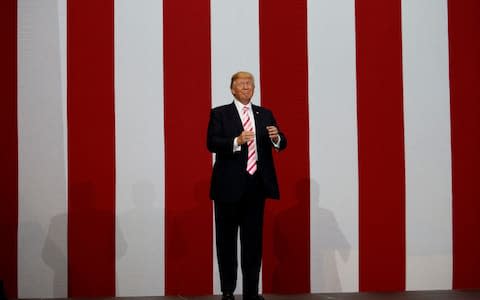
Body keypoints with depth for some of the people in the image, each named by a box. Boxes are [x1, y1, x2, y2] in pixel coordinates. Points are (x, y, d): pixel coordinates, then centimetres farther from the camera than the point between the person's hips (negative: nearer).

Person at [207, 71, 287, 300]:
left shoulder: (265, 114, 12)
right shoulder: (219, 114, 2)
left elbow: (281, 144, 5)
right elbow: (211, 143, -11)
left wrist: (276, 137, -19)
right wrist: (236, 141, -27)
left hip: (256, 184, 3)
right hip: (230, 185, -3)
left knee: (253, 240, 5)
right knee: (227, 240, 5)